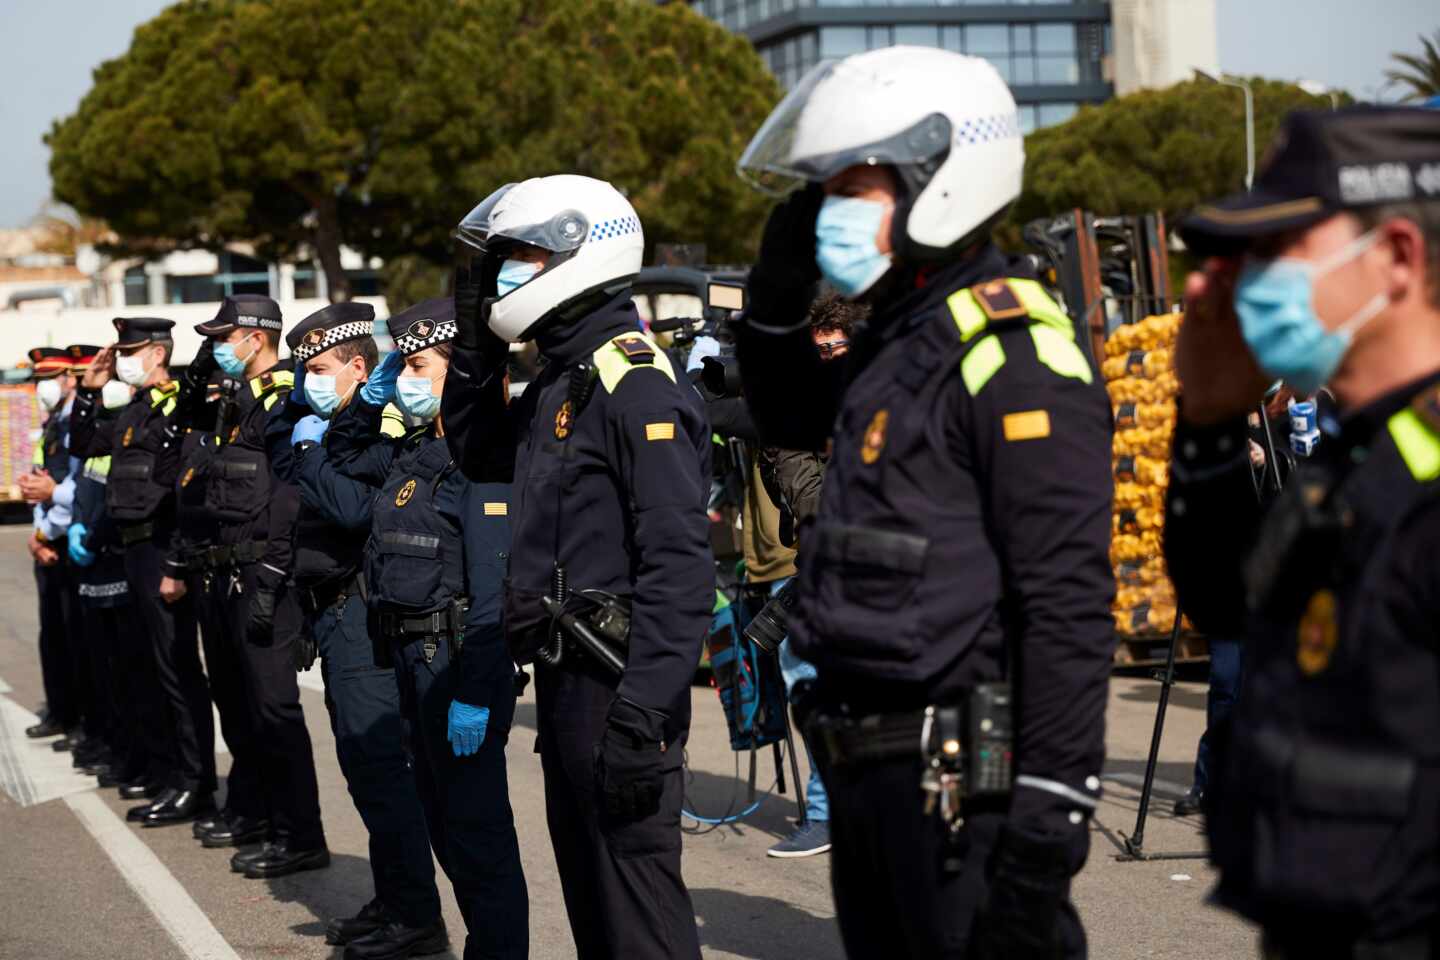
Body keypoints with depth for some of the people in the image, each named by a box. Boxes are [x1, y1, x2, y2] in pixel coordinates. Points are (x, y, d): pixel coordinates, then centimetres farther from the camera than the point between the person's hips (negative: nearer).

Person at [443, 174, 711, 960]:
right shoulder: (559, 381, 13)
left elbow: (678, 564, -22)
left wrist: (642, 711, -26)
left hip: (616, 681, -10)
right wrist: (475, 343, 15)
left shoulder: (635, 383, -16)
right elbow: (477, 454, 30)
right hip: (564, 674, 10)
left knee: (636, 884, -7)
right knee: (586, 881, 17)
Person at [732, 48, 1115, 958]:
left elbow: (1068, 603, -21)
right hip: (870, 773, 10)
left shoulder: (1012, 351, -16)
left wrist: (1049, 822, -24)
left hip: (965, 779, -10)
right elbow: (792, 419, 34)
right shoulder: (898, 338, 13)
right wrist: (777, 292, 16)